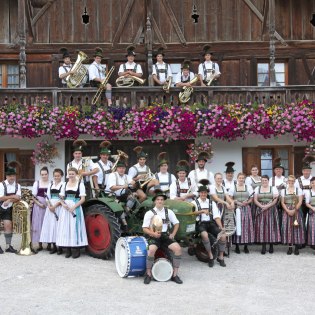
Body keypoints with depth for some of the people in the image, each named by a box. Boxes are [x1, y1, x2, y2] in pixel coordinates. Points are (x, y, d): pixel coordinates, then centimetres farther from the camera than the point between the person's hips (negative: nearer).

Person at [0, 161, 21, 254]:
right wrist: (12, 196, -21)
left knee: (8, 226, -1)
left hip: (8, 209, 4)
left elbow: (18, 198, -8)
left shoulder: (17, 185, 0)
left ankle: (8, 246, 6)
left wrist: (9, 200, -23)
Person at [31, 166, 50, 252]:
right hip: (38, 206, 2)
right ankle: (40, 244, 8)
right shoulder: (36, 183, 9)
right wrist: (39, 204, -8)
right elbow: (33, 197, 6)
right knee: (38, 224, 2)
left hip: (49, 206, -1)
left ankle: (49, 244, 6)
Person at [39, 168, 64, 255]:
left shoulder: (63, 184, -1)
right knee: (50, 225, 3)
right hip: (50, 207, 5)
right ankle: (53, 246, 9)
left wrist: (55, 206, -15)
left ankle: (60, 247, -2)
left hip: (59, 207, -5)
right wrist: (49, 205, -6)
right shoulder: (50, 184, 16)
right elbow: (47, 196, 11)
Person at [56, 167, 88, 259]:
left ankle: (75, 250, 1)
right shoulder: (65, 184, 13)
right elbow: (61, 198, 15)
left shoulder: (80, 184, 1)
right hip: (65, 208, 4)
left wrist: (74, 207, -16)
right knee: (65, 228, 1)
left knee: (74, 227, -5)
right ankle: (67, 250, 8)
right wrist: (63, 204, -7)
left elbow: (83, 199, -5)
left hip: (76, 208, -4)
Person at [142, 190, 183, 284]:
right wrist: (153, 234, -20)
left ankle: (175, 274, -10)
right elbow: (144, 228, -3)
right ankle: (148, 274, -15)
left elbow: (176, 223, 14)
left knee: (178, 248, -23)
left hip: (166, 235, 3)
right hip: (154, 236, -3)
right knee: (151, 249, -35)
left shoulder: (169, 212, 9)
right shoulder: (149, 213, 0)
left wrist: (173, 234, -1)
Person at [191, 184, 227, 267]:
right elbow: (193, 212, -11)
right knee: (205, 235, -36)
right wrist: (202, 211, -21)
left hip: (211, 223, 3)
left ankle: (220, 257, 1)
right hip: (200, 223, -3)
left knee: (223, 236, -20)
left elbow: (216, 216, 6)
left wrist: (221, 227, -6)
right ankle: (210, 256, -16)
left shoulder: (212, 203, 16)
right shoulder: (195, 202, 8)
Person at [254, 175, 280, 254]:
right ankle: (263, 246, 2)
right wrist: (261, 206, -13)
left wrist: (267, 206, -15)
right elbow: (255, 200, 3)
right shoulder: (257, 188, 11)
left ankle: (271, 245, 7)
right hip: (261, 210, 1)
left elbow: (275, 200, -4)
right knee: (261, 227, -3)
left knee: (271, 226, -3)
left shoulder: (273, 188, 5)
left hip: (271, 210, -1)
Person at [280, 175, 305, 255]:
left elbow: (300, 202, -2)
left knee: (296, 228, -4)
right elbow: (282, 203, 4)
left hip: (296, 211, -1)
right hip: (287, 212, 1)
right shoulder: (283, 191, 9)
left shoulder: (299, 190, 5)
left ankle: (297, 248, 1)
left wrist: (294, 210, -15)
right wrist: (288, 211, -11)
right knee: (288, 228, -2)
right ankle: (290, 247, 3)